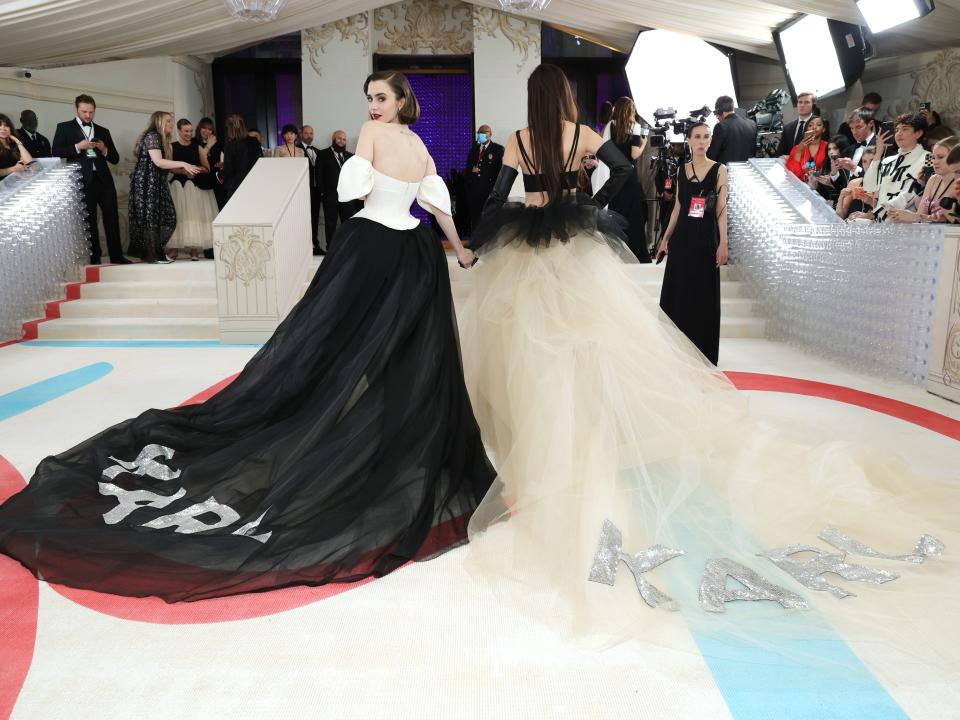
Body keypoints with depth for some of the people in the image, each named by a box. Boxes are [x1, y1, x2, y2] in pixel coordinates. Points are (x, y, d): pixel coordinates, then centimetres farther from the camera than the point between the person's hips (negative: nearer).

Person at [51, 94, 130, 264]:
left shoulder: (103, 131, 16)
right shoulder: (65, 128, 7)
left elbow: (115, 159, 14)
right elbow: (56, 152, -3)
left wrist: (104, 150, -5)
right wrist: (77, 147, -12)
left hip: (104, 180, 3)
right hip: (83, 181, -3)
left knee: (112, 218, -2)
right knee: (89, 220, 3)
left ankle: (116, 255, 2)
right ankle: (94, 257, 6)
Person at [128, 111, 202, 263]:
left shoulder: (162, 139, 20)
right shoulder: (152, 136, -10)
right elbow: (158, 162, -21)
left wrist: (183, 170, 10)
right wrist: (183, 164, -22)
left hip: (157, 183, 9)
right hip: (147, 182, -9)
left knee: (166, 217, 6)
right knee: (151, 217, -7)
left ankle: (158, 251, 14)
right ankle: (152, 255, -3)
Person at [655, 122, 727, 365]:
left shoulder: (719, 170, 0)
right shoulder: (682, 170, 8)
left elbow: (722, 209, -4)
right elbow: (678, 206, 13)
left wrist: (723, 243, -11)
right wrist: (665, 238, 11)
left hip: (706, 238, -3)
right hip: (682, 238, 3)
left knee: (703, 296, 2)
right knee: (677, 292, 6)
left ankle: (702, 352, 12)